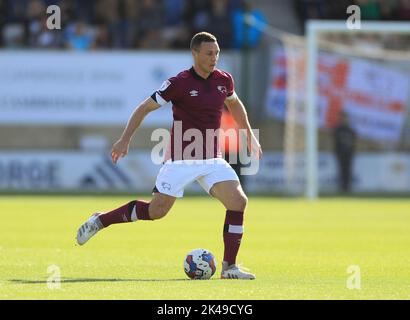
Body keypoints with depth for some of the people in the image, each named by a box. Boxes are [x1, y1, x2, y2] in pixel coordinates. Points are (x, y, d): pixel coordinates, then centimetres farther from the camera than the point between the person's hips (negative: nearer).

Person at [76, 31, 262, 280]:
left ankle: (229, 267, -6)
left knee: (239, 201, -14)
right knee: (156, 210, -3)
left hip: (212, 159, 5)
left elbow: (235, 105, 26)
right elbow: (144, 108, -6)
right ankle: (100, 221, 20)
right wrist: (125, 140, -11)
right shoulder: (180, 83, -13)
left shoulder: (224, 80, 3)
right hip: (181, 159, -5)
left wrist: (250, 135, 25)